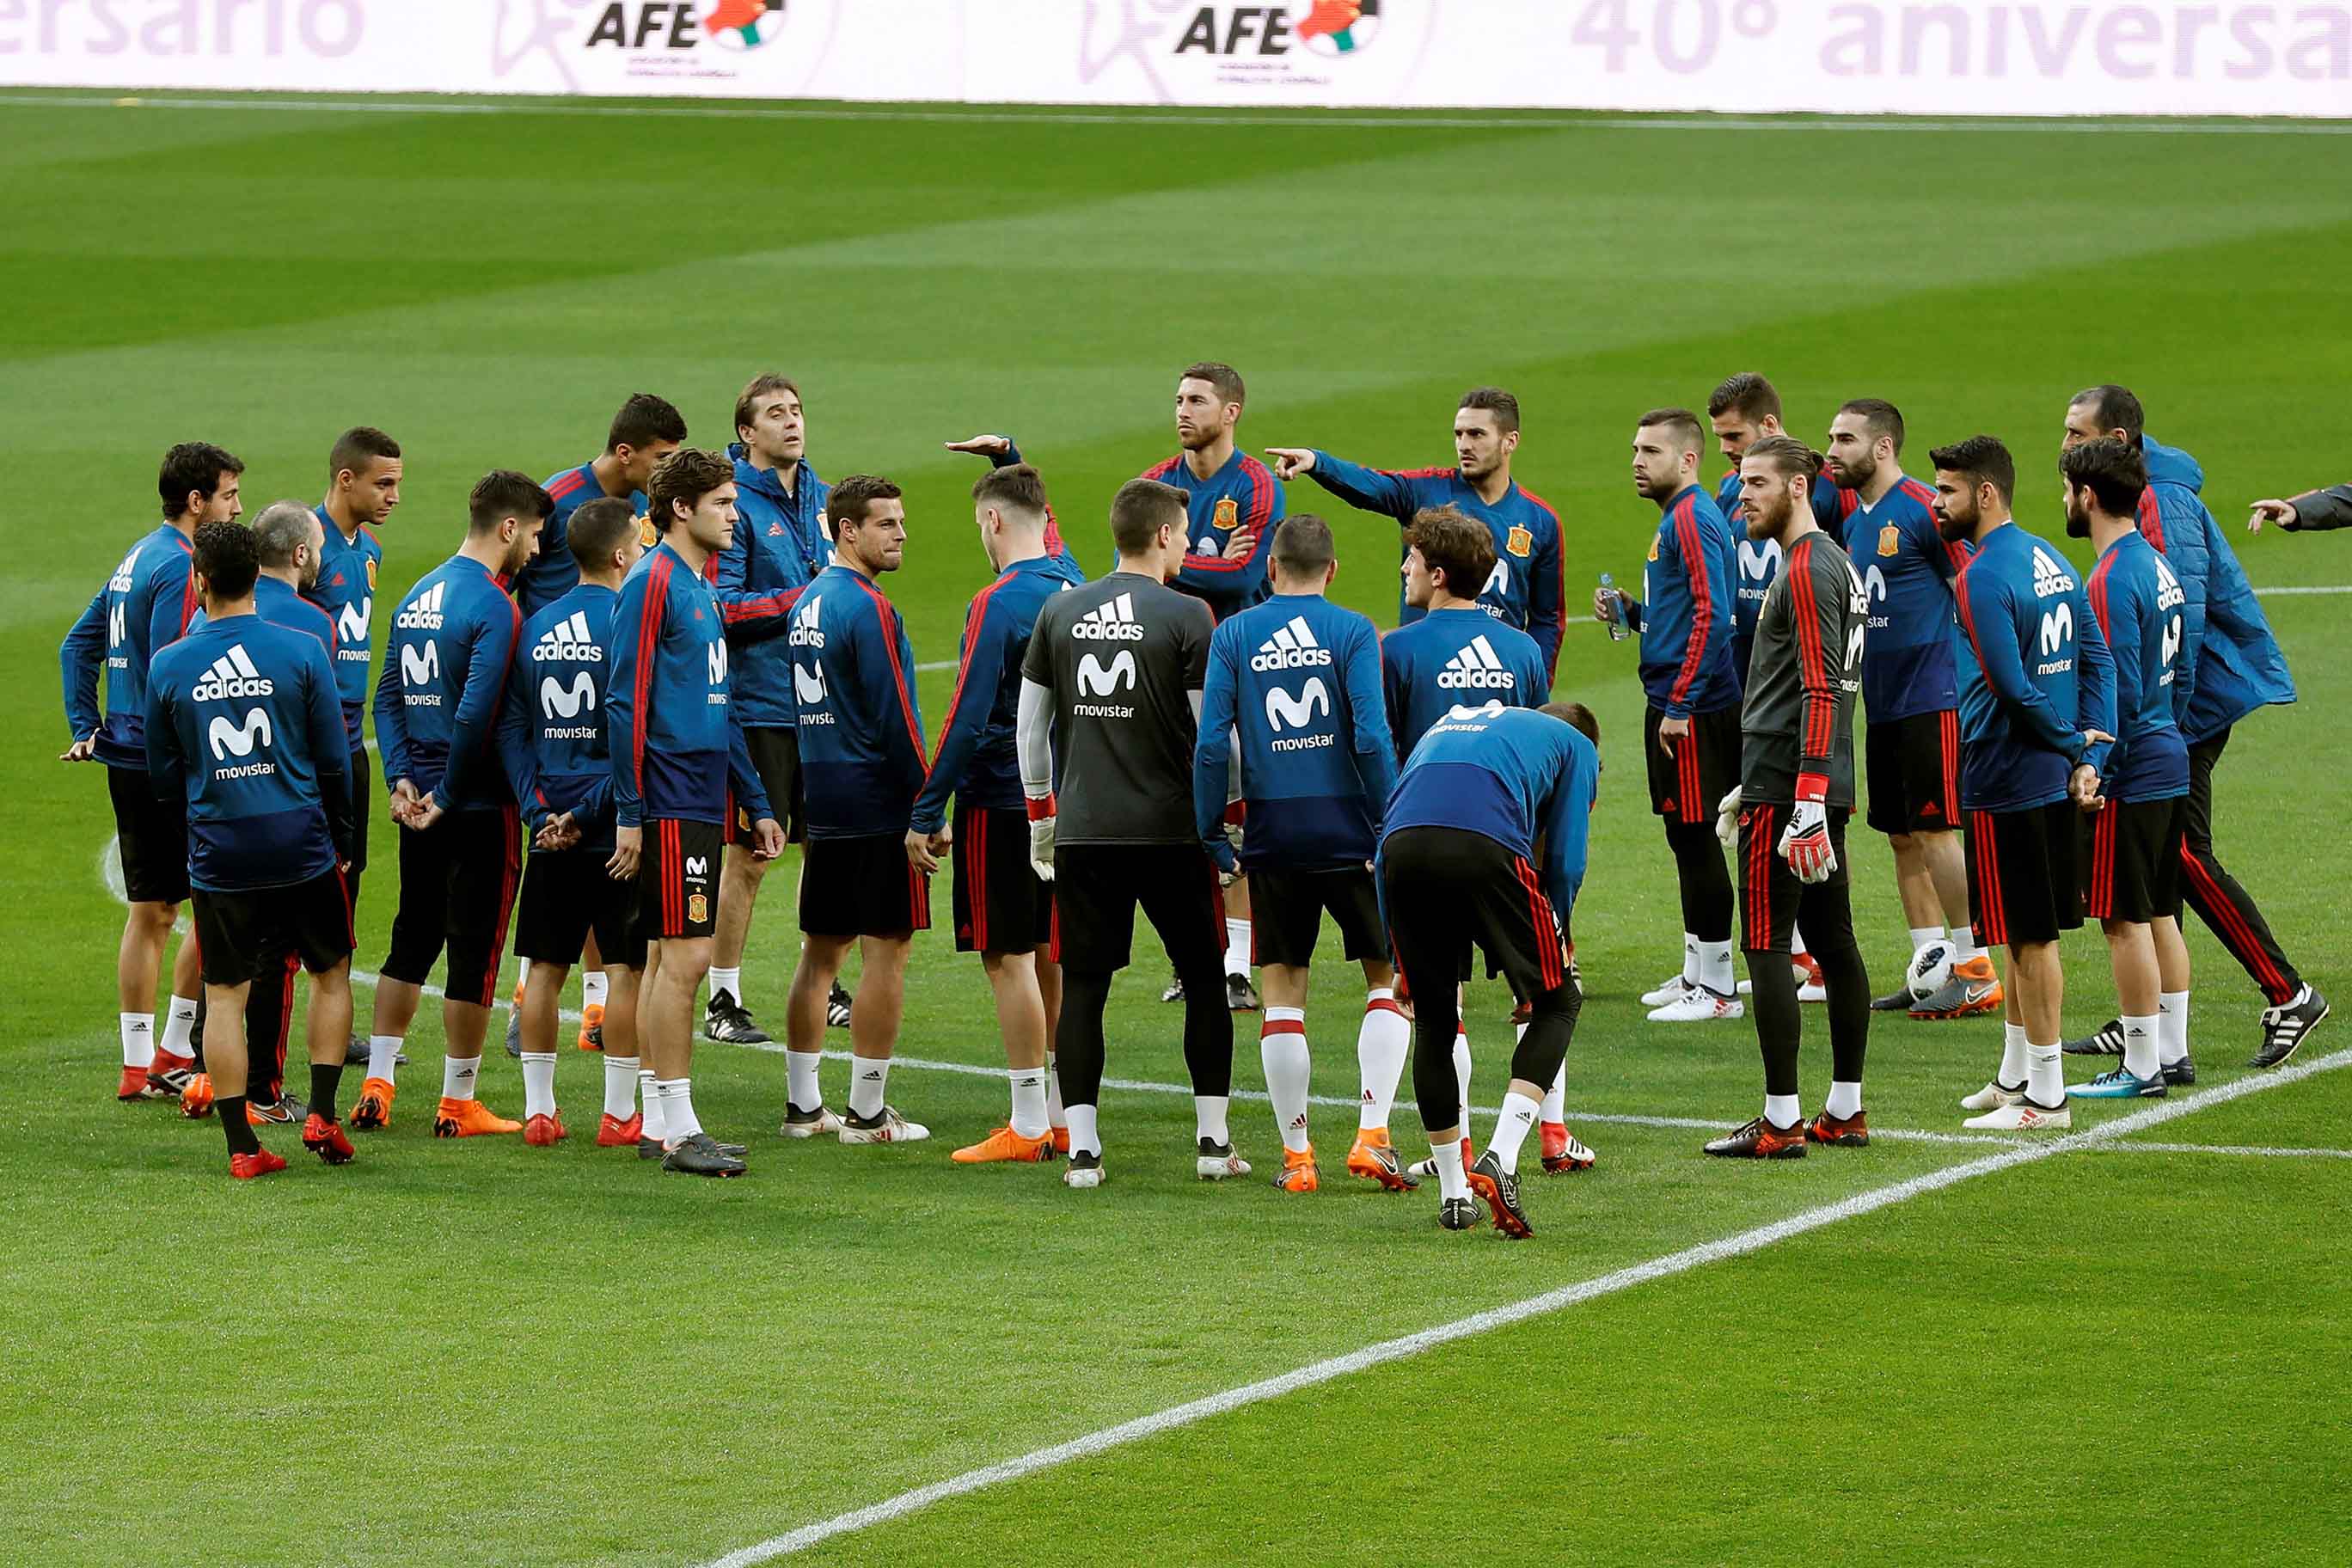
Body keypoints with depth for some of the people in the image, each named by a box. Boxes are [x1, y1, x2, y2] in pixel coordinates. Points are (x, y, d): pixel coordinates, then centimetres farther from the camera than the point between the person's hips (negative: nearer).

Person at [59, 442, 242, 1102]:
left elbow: (76, 646, 19)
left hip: (128, 762, 9)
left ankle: (138, 1066, 15)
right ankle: (173, 1055, 0)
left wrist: (85, 728, 17)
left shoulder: (136, 560, 15)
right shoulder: (179, 568, -15)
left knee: (149, 912, 12)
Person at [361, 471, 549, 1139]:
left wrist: (402, 777, 3)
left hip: (423, 804, 8)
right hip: (480, 807, -8)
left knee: (412, 940, 17)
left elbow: (389, 698, 10)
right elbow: (475, 714, -24)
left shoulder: (418, 597, 10)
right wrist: (447, 796, -14)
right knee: (474, 950, 2)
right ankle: (459, 1102, 7)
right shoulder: (493, 606, -16)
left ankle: (376, 1085, 18)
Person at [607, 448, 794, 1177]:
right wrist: (629, 814, -18)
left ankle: (662, 1124, 13)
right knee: (684, 957, -9)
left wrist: (756, 804, 22)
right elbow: (625, 701, -15)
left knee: (667, 958, 10)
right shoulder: (652, 582, -11)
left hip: (702, 801, 9)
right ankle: (676, 1127, -8)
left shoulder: (702, 589, 17)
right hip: (671, 806, -9)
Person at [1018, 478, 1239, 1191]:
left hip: (1082, 830, 3)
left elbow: (1029, 725, 12)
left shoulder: (1059, 612, 7)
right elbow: (1215, 731, -7)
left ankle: (1081, 1146, 2)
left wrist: (1040, 816, 21)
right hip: (1172, 829, -3)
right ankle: (1213, 1138, 10)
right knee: (1204, 978, 11)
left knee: (1083, 984, 6)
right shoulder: (1186, 617, -6)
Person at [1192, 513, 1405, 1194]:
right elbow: (1372, 738, -12)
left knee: (1282, 986, 10)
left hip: (1273, 832, 1)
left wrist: (1211, 834, 4)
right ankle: (1372, 1133, -1)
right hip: (1348, 830, -1)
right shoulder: (1352, 632, -4)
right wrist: (1391, 825, -4)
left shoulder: (1233, 636, 2)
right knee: (1386, 978, 12)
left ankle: (1296, 1153, 8)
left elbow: (1211, 744, -4)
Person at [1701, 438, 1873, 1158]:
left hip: (1789, 791, -10)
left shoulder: (1805, 570, -14)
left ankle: (1781, 1122, -7)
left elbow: (1820, 690, -21)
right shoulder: (1834, 561, 17)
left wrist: (1806, 802, -26)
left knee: (1766, 944, -7)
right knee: (1833, 940, 11)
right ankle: (1846, 1111, 16)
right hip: (1822, 784, 10)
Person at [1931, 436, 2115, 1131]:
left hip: (2005, 782, -9)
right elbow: (2098, 661, 10)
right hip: (2054, 781, 9)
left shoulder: (1982, 579, -17)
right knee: (2028, 935, 17)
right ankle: (2014, 1077, 28)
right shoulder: (2049, 560, 11)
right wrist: (2089, 755, 4)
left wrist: (2071, 741, -8)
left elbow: (2012, 688, -22)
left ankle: (2046, 1098, 2)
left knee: (2030, 938, -3)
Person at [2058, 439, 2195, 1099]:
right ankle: (2172, 1053, 21)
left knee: (2125, 920, -3)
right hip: (2170, 762, 9)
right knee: (2159, 914, 15)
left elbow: (2122, 694, -21)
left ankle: (2140, 1068, 0)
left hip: (2130, 772, -9)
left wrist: (2097, 778, -17)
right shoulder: (2157, 565, 11)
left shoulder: (2111, 581, -18)